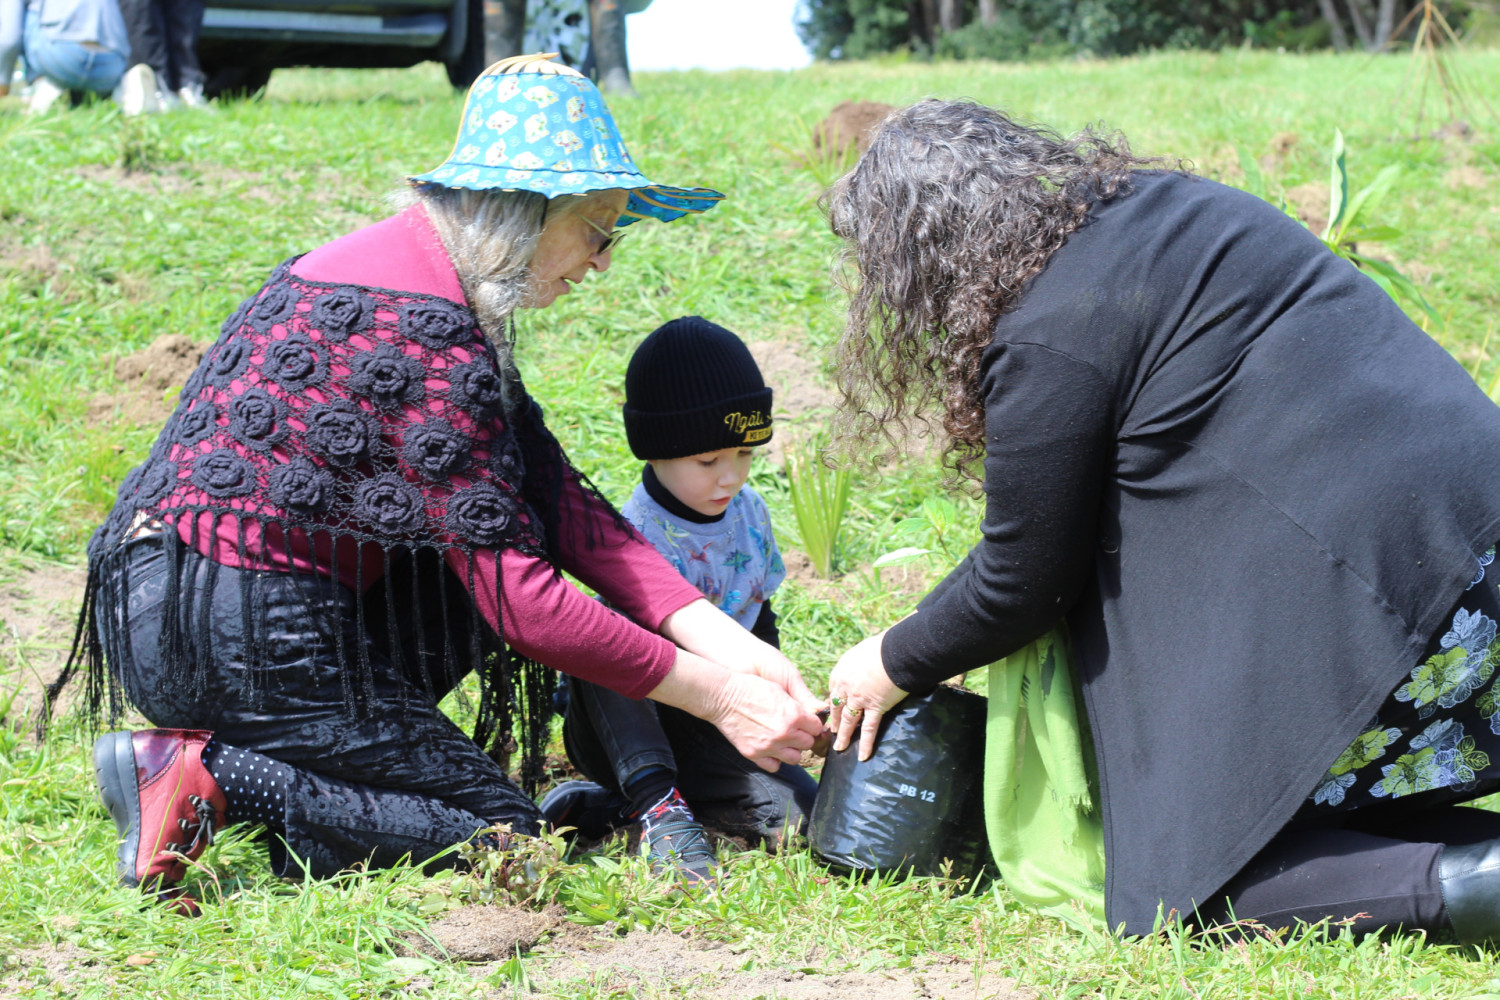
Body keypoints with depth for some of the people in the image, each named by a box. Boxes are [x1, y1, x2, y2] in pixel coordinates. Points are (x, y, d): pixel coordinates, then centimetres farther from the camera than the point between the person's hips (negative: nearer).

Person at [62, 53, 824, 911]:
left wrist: (728, 642, -1)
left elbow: (562, 501, 7)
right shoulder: (424, 329, -19)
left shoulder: (400, 265, 12)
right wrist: (712, 695, -11)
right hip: (239, 638, -10)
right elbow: (520, 600, -19)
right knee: (503, 834, 0)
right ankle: (207, 779, -10)